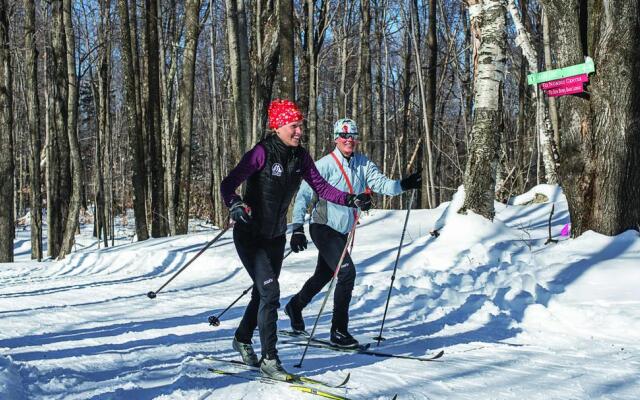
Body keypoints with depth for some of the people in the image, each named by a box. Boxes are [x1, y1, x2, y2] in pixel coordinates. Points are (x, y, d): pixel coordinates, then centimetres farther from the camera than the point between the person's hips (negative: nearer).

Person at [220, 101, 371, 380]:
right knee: (270, 293, -14)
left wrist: (351, 200, -17)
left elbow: (321, 187, -3)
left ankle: (242, 339, 42)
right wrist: (235, 206, -44)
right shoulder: (262, 153, -21)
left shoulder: (300, 157, -3)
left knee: (263, 293, 18)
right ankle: (269, 359, -4)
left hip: (276, 236, 7)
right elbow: (228, 184, -24)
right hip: (250, 235, -7)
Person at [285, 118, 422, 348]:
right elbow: (304, 196, -14)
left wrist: (404, 185, -26)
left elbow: (382, 184, -7)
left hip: (343, 231, 7)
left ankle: (295, 307, 48)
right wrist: (298, 228, -22)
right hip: (323, 228, -7)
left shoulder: (363, 164, 3)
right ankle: (339, 332, -11)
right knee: (347, 271, -20)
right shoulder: (326, 165, -14)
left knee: (324, 275, 21)